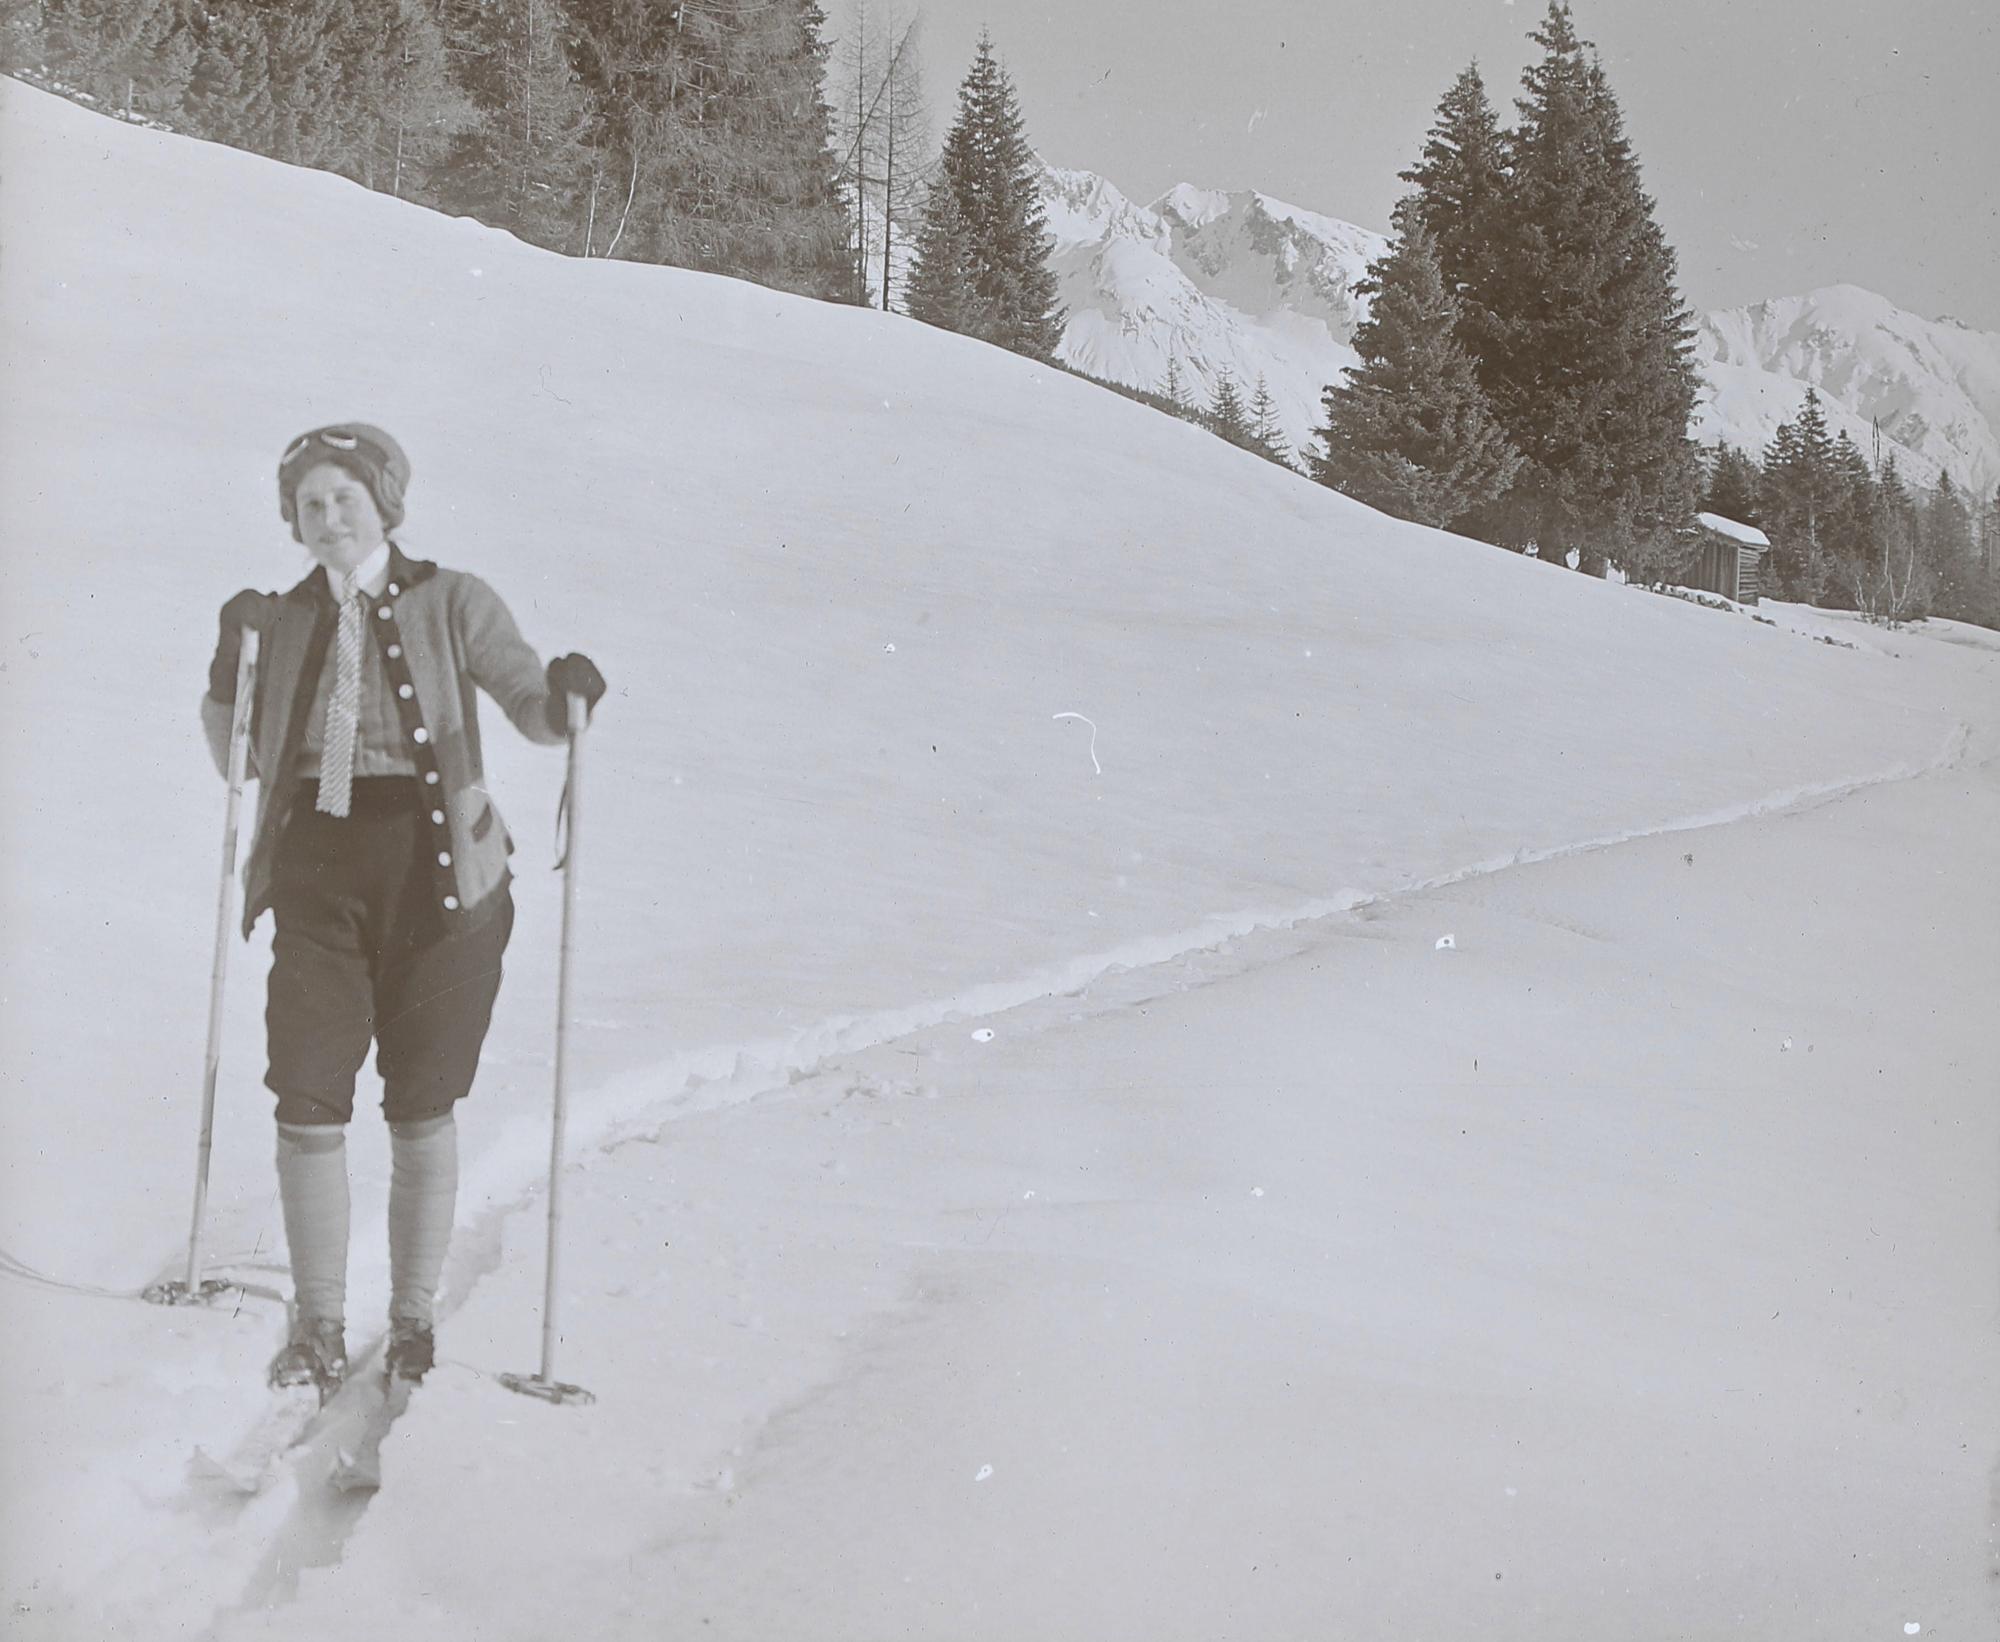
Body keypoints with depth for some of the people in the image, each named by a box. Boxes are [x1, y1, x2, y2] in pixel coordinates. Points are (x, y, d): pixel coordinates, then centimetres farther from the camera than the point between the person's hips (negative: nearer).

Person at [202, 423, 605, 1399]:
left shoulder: (450, 604, 5)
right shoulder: (283, 622, 13)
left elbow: (534, 709, -1)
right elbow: (238, 759, 13)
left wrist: (564, 695, -23)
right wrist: (230, 666, -1)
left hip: (436, 873, -2)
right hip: (316, 872, 2)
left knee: (422, 1109, 3)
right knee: (308, 1103, -4)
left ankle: (414, 1322, 17)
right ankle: (319, 1329, 9)